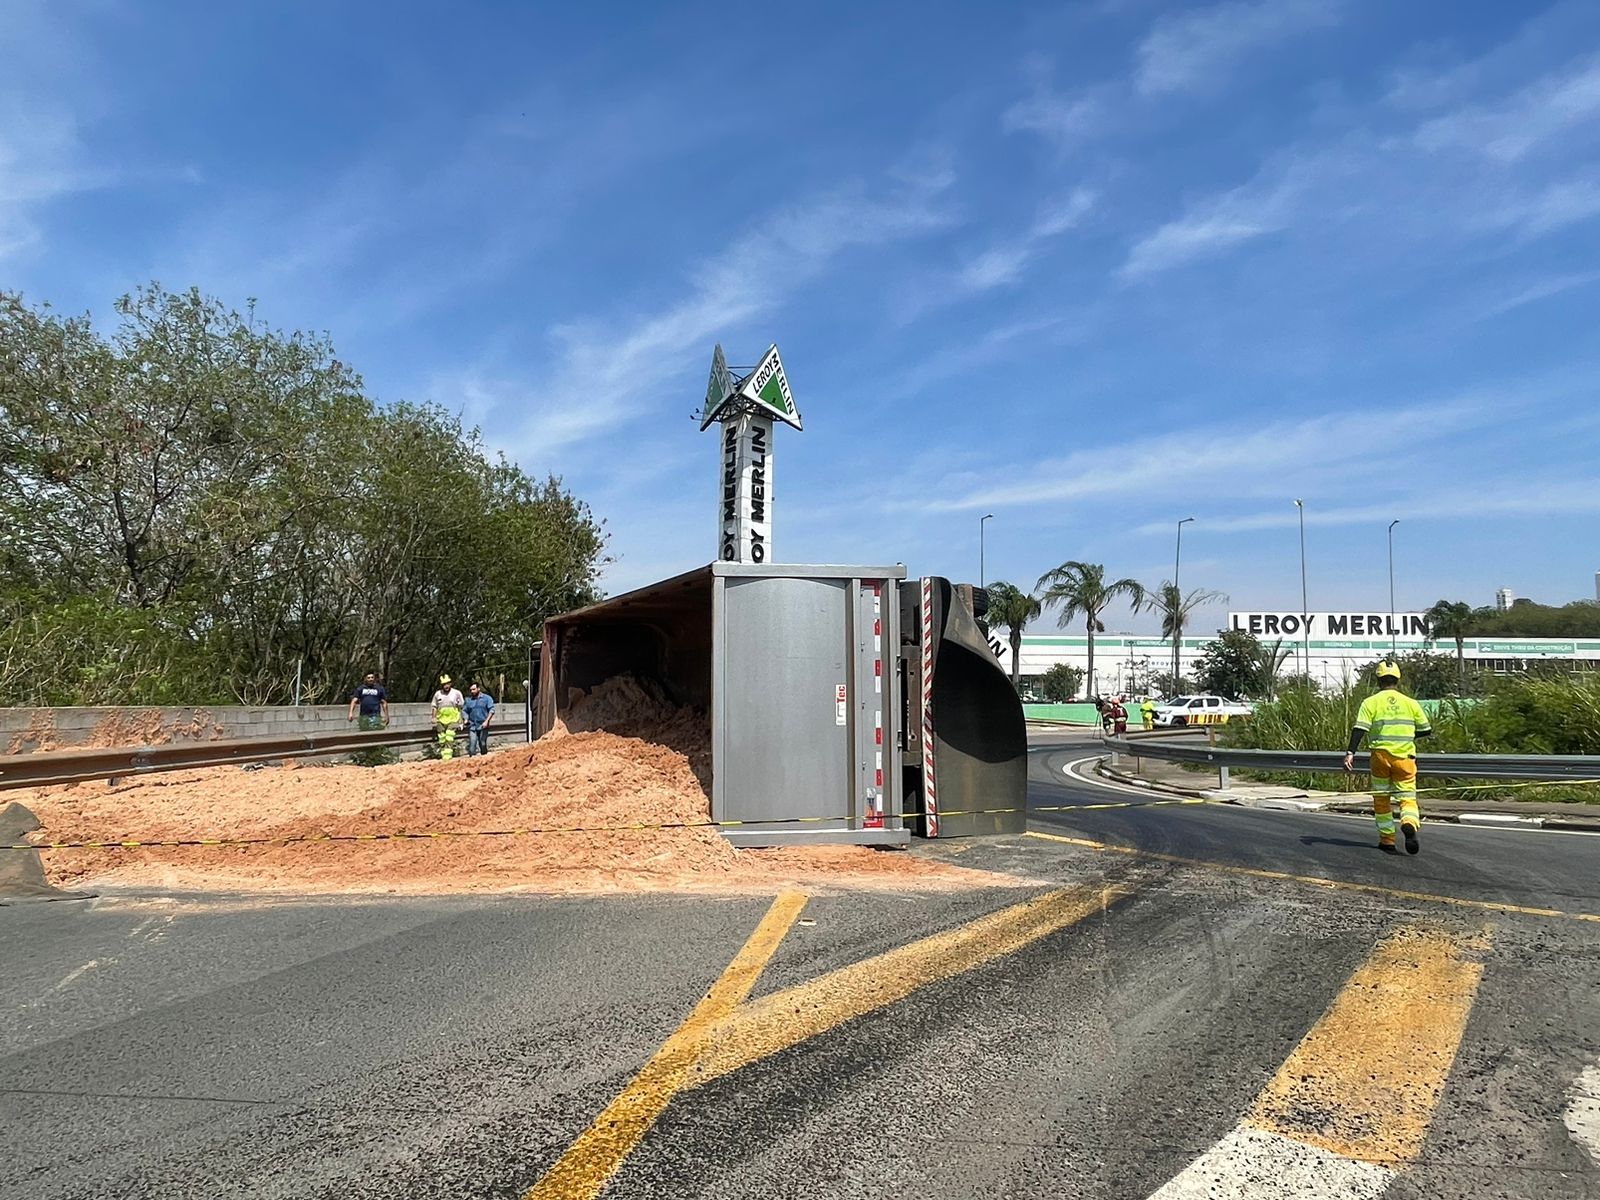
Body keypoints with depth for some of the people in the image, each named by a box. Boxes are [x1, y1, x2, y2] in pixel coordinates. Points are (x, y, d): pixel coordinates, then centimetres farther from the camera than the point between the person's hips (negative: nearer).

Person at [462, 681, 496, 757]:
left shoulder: (487, 698, 2)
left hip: (483, 726, -2)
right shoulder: (468, 700, 12)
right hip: (472, 726, 2)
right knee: (472, 743, -9)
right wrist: (465, 719, -2)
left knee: (483, 744, 4)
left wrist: (486, 721, -14)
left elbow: (492, 710, -4)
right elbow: (464, 710, 17)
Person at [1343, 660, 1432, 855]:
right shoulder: (1411, 703, 7)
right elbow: (1426, 731, 13)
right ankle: (1409, 823, -27)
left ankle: (1387, 840, 15)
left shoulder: (1370, 702, 0)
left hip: (1381, 755, -1)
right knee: (1408, 797, 4)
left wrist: (1350, 752, -17)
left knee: (1381, 799, 12)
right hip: (1405, 757, 1)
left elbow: (1360, 729, -12)